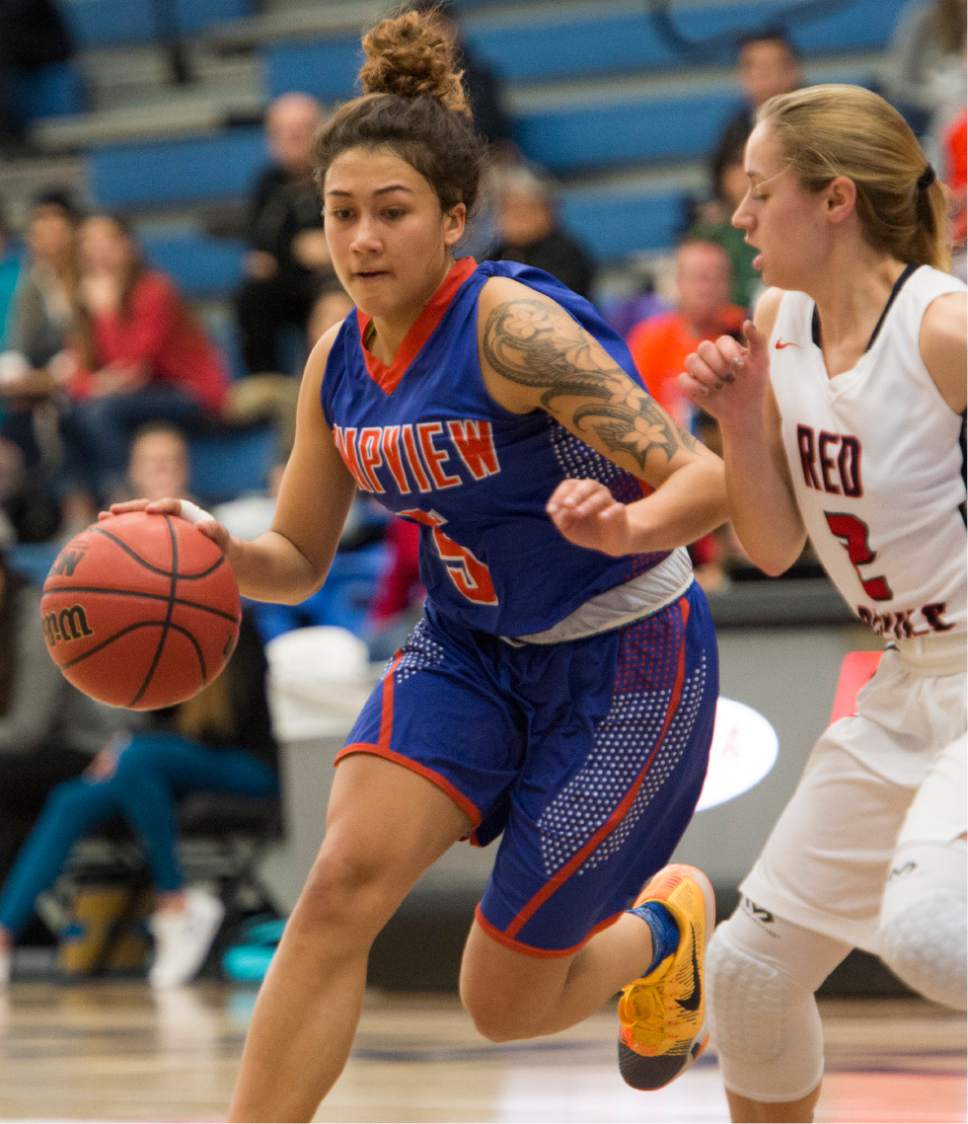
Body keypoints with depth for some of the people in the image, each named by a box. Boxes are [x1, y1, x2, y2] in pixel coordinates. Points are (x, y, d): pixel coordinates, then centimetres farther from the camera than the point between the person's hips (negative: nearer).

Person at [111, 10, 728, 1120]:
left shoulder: (512, 324, -25)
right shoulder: (338, 362, -3)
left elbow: (705, 480, -27)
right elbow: (299, 559, 8)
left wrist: (628, 526, -50)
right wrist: (212, 549, -15)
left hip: (623, 656, -5)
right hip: (468, 650, 6)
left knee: (504, 1004, 2)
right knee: (341, 881, -21)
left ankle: (664, 926, 35)